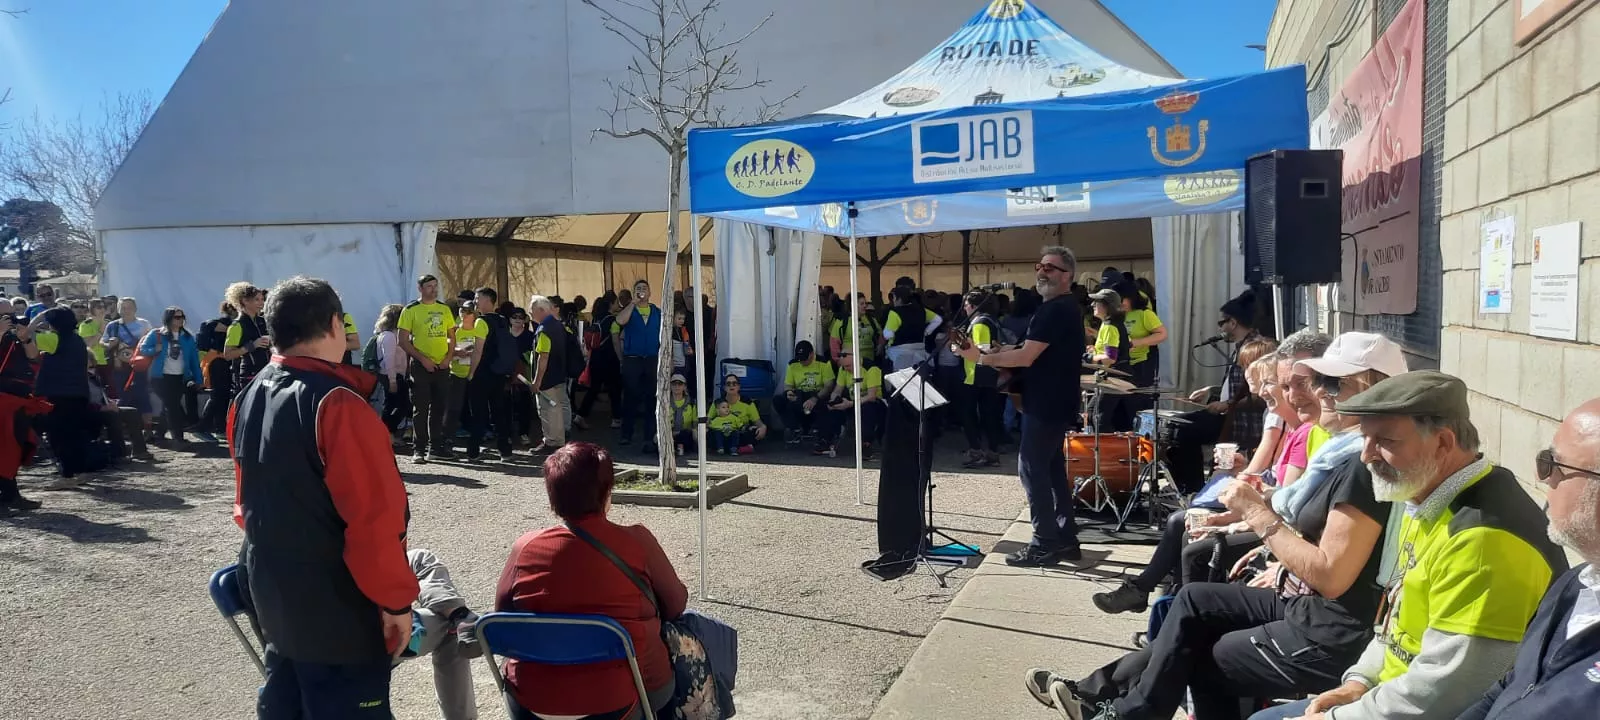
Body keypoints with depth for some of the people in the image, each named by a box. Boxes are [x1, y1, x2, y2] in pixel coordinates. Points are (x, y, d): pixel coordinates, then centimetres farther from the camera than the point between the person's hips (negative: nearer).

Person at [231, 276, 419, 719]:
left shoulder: (249, 399, 5)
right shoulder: (336, 404, -23)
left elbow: (248, 501, 15)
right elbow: (375, 516, -25)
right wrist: (396, 600, -16)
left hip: (272, 597, 9)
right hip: (339, 611, -9)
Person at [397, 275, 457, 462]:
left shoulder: (444, 309, 10)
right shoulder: (411, 310, -3)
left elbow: (451, 337, 16)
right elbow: (402, 340, -7)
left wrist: (448, 357, -1)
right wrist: (422, 359, -14)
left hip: (442, 366, 4)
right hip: (421, 367, -4)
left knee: (440, 407, 9)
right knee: (420, 409, -1)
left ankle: (436, 446, 19)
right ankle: (418, 449, 4)